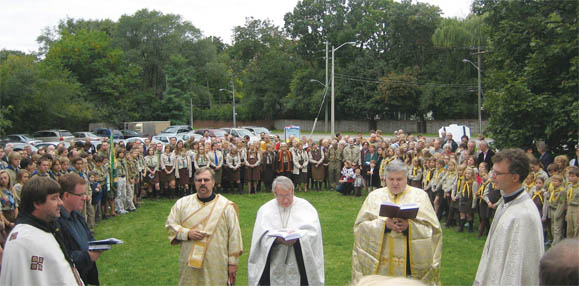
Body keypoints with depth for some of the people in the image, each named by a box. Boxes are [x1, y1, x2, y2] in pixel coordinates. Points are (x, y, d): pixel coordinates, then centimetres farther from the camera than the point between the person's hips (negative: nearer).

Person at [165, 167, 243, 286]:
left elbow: (234, 235, -2)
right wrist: (187, 233, -10)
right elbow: (170, 225, 8)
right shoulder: (182, 203, 4)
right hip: (190, 264, 2)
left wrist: (233, 262, -3)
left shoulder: (226, 206, -3)